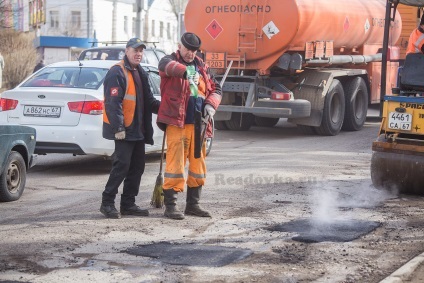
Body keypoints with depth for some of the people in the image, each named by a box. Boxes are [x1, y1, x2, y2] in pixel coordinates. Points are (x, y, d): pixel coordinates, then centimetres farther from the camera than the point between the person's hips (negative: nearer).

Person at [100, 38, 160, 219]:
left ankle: (128, 204, 18)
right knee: (122, 165, -10)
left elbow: (148, 101, 23)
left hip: (138, 130, 9)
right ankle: (107, 203, -1)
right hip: (124, 131, -9)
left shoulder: (140, 73, 18)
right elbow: (113, 103, -18)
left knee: (137, 166, 10)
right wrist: (118, 128, -23)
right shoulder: (117, 73, -11)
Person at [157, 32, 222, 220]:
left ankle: (193, 204, 20)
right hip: (176, 122, -6)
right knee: (175, 163, -9)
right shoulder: (169, 61, 1)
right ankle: (170, 205, -3)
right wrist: (185, 71, -44)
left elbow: (216, 89, 20)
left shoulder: (202, 67, 18)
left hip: (198, 124, 6)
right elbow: (168, 66, -24)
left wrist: (210, 104, 0)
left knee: (198, 164, 10)